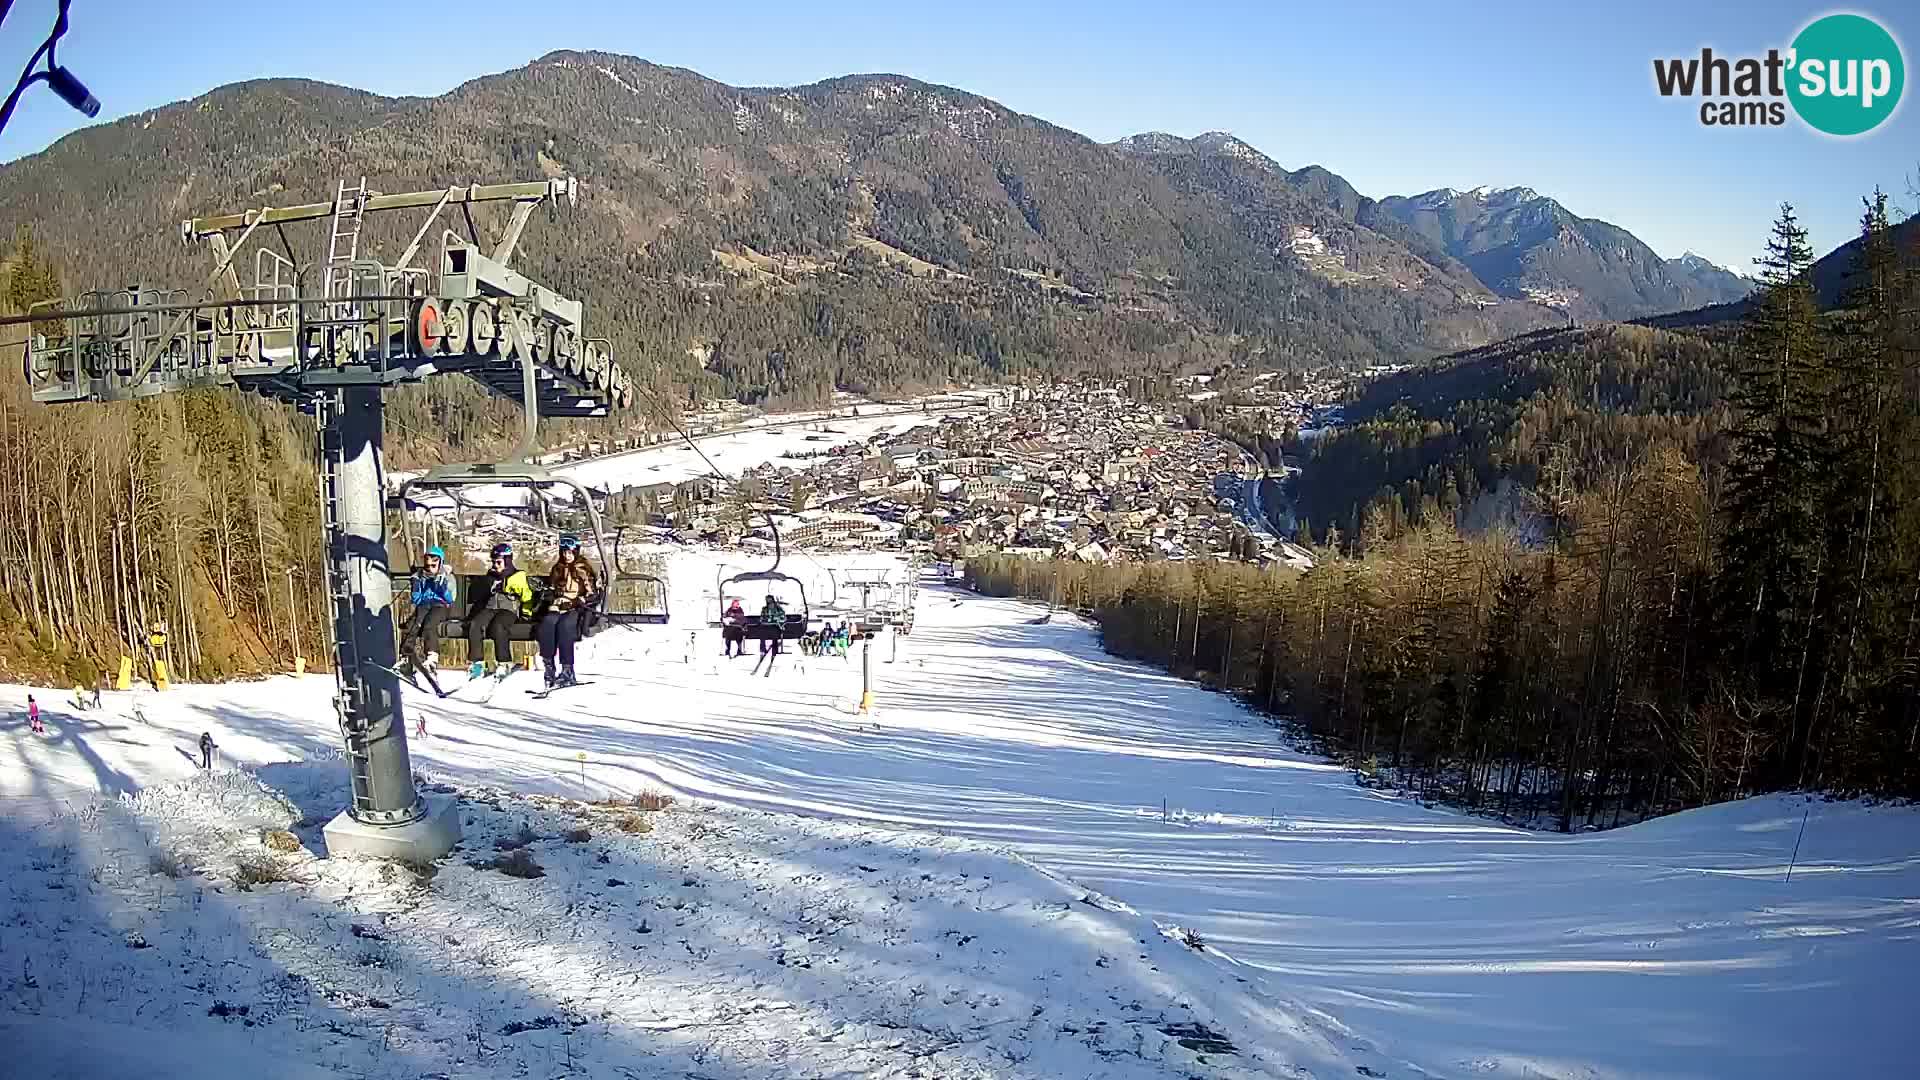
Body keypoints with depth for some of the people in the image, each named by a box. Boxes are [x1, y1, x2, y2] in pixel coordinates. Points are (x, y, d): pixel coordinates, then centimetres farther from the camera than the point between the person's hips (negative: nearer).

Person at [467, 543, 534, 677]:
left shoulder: (518, 576, 9)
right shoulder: (491, 576, 26)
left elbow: (527, 597, 6)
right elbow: (481, 597, 36)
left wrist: (526, 612, -3)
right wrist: (474, 613, 28)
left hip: (508, 610, -5)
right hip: (489, 609, 5)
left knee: (497, 627, -38)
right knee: (474, 625, -28)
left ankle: (504, 663, -32)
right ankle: (477, 662, -28)